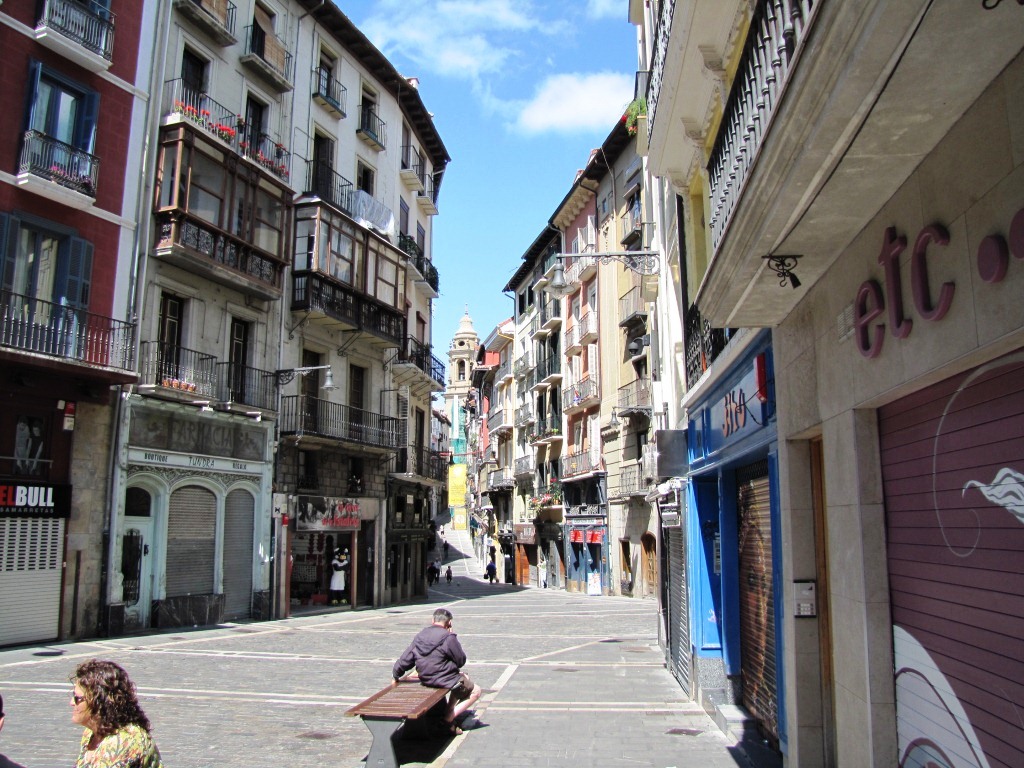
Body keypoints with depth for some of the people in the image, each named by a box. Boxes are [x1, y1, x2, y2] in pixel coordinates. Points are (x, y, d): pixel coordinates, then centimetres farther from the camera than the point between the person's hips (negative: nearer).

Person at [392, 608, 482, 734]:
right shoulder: (448, 637, -20)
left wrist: (396, 676, 21)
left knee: (463, 677, 30)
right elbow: (461, 661, -10)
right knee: (476, 691, 9)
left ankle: (449, 711, 23)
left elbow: (405, 659, 6)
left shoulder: (420, 636, 1)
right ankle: (450, 717, -1)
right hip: (444, 680, -8)